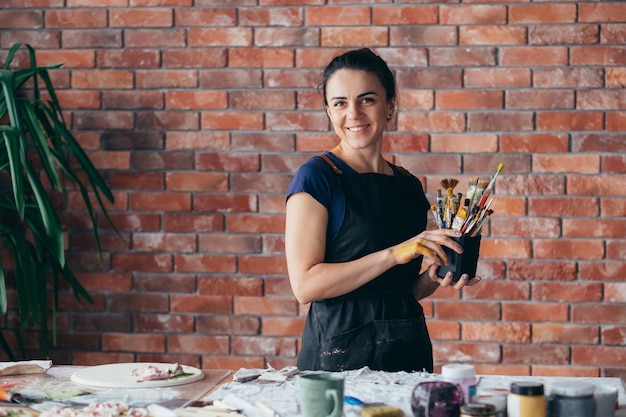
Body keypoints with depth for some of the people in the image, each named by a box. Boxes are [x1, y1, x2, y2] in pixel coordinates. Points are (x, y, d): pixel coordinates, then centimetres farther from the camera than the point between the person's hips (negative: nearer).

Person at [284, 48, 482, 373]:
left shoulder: (409, 186, 9)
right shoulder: (316, 177, -9)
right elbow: (305, 285, -17)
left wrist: (435, 276, -4)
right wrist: (394, 254, -21)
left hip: (409, 346, 6)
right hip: (339, 354, -5)